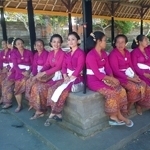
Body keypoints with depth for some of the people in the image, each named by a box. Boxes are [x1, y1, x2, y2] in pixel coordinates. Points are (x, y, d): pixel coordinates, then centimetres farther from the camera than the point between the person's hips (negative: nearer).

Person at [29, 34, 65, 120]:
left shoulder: (62, 53, -10)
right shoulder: (50, 53, 13)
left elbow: (58, 67, -17)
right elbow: (47, 65, 8)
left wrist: (44, 73, -19)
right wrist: (40, 72, -12)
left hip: (58, 75, -7)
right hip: (50, 74, 7)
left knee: (42, 87, -21)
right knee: (36, 86, -11)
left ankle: (40, 110, -2)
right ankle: (39, 109, -3)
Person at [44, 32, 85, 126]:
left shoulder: (81, 53, -6)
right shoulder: (67, 54, 17)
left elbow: (79, 68, -15)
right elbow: (64, 66, 10)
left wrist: (70, 78, -19)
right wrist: (65, 76, -9)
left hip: (77, 78, -7)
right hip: (68, 77, 7)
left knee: (61, 91, -27)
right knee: (52, 89, -13)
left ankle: (53, 114, -10)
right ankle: (58, 114, -10)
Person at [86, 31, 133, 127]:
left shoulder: (104, 53, 11)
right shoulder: (91, 55, -15)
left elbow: (108, 68, 6)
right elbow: (97, 74, -20)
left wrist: (111, 78, -12)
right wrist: (111, 78, -18)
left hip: (104, 78, 8)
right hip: (94, 80, -8)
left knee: (121, 90, -9)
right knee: (112, 93, -25)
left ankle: (116, 117, -2)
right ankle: (118, 117, -4)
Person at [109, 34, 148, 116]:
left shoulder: (127, 52, 12)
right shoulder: (113, 54, -12)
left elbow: (131, 65, 13)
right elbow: (116, 71, -17)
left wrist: (135, 75, -6)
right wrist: (129, 78, -20)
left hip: (129, 74, 7)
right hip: (120, 76, -7)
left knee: (143, 84, -14)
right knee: (134, 87, -25)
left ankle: (137, 103, 5)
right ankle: (127, 107, -3)